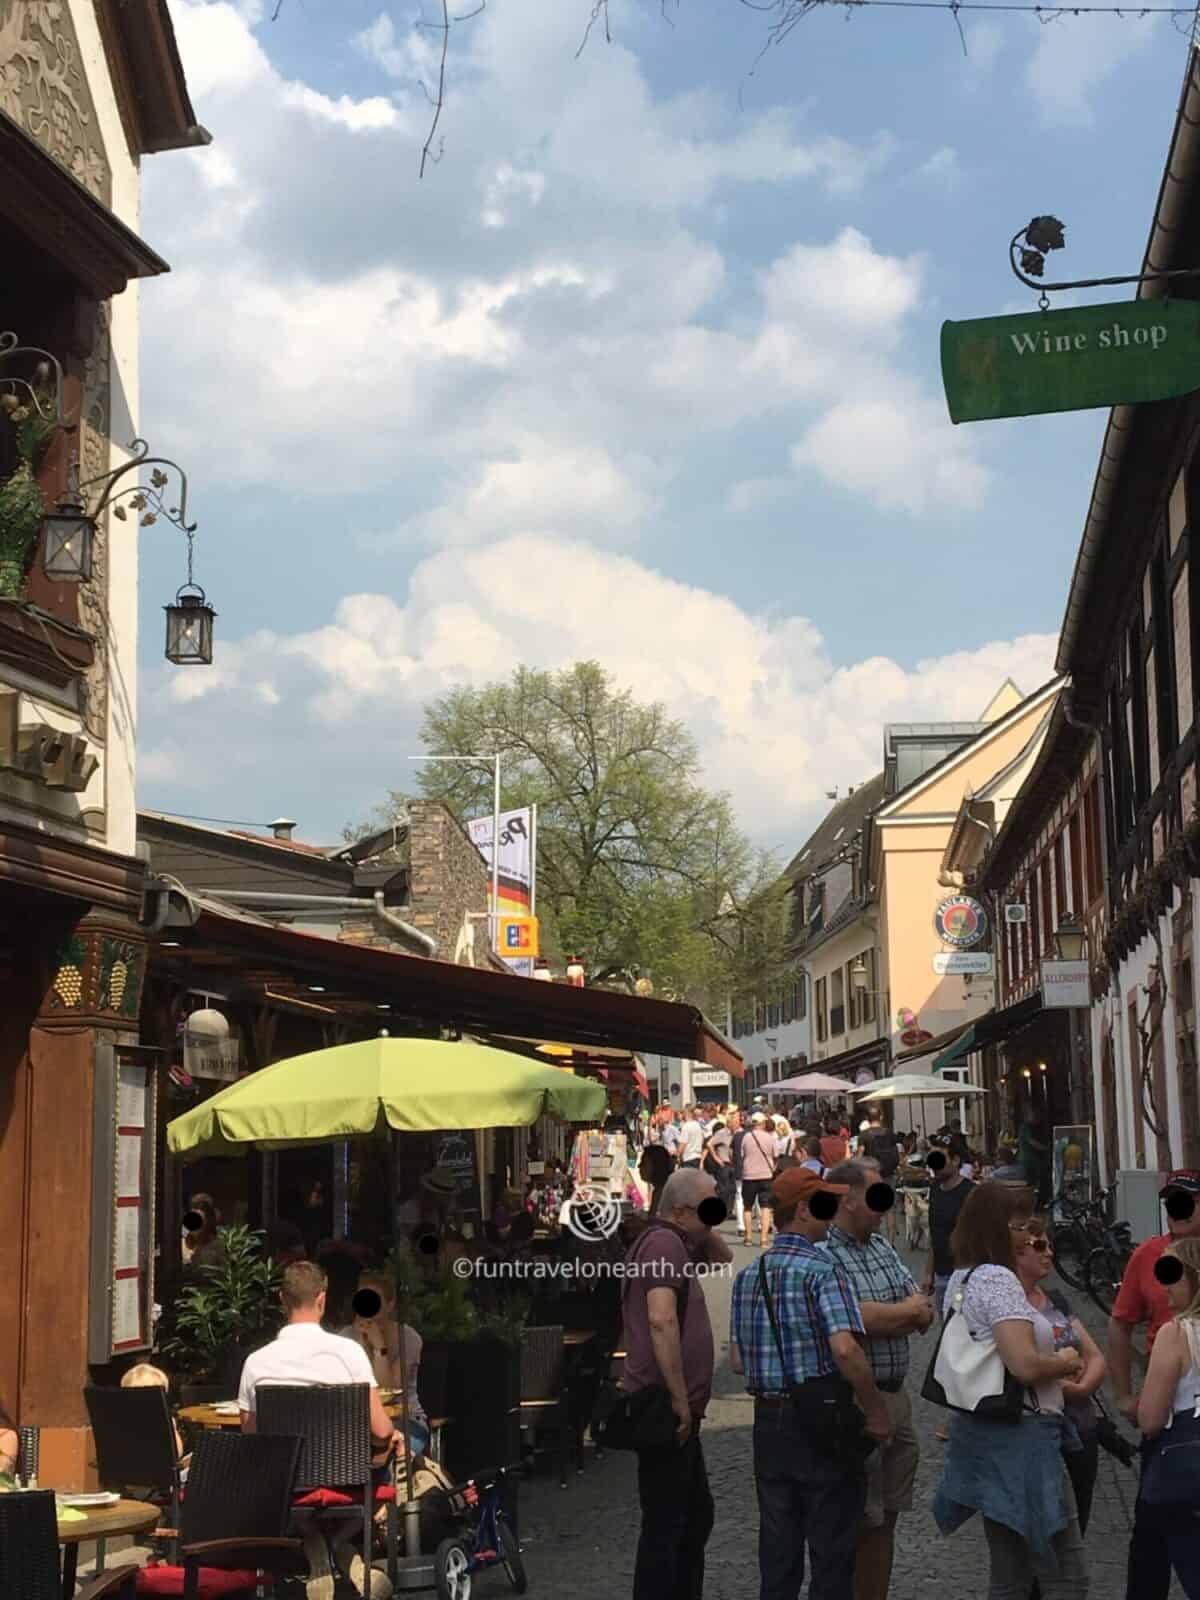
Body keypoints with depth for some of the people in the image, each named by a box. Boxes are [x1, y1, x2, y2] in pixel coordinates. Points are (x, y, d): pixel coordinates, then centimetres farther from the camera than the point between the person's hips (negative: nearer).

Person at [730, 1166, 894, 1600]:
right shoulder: (822, 1271, -15)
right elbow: (845, 1349, -27)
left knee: (777, 1550, 14)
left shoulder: (747, 1276, 8)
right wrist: (876, 1412, -16)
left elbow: (737, 1361, 10)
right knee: (831, 1552, 5)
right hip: (822, 1426, -6)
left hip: (768, 1425, 6)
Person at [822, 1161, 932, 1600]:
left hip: (896, 1396, 9)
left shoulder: (882, 1248, 13)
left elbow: (923, 1314, 9)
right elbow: (860, 1319, -25)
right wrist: (906, 1310, -5)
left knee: (887, 1518, 15)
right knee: (856, 1523, -1)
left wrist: (882, 1318, -12)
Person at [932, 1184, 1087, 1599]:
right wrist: (1063, 1363, -6)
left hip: (981, 1434, 10)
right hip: (1020, 1436, -10)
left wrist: (1053, 1367, 14)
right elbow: (1025, 1365, -25)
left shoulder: (959, 1279, 13)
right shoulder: (998, 1279, -17)